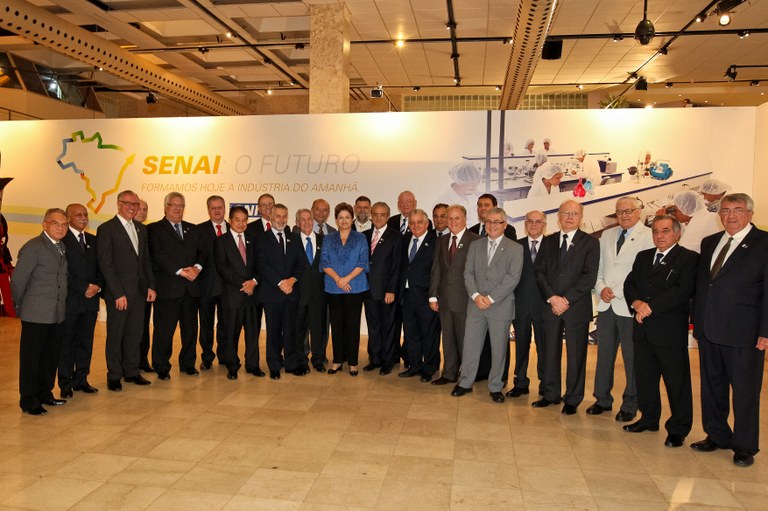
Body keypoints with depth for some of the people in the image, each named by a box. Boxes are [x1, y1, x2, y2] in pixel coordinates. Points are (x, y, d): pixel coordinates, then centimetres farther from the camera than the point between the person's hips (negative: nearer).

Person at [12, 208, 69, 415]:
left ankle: (45, 393, 28)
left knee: (51, 357, 15)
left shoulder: (61, 247, 11)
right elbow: (18, 280, -10)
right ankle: (28, 400, 15)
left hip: (57, 314, 7)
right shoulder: (32, 247, -12)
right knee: (31, 358, 4)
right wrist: (21, 306, -1)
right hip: (36, 315, -7)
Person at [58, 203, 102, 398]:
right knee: (66, 342, 4)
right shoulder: (62, 239, -5)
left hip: (91, 299, 5)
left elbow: (100, 267, 13)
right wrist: (84, 287, -14)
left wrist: (97, 286, -5)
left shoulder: (93, 240, 15)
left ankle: (81, 380, 19)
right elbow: (63, 271, -12)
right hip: (70, 300, -5)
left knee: (85, 342, 9)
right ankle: (65, 383, 13)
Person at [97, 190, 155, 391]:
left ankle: (131, 371, 25)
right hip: (118, 293, -6)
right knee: (115, 335, 6)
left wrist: (151, 285, 7)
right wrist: (118, 293, -15)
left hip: (139, 291, 6)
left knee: (135, 333, 13)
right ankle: (114, 376, 19)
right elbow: (105, 264, -12)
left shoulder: (141, 229, 12)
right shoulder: (106, 229, -8)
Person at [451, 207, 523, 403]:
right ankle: (465, 383, 21)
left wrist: (491, 298, -16)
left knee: (499, 348, 6)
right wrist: (475, 295, -11)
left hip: (501, 306, -3)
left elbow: (512, 278, -10)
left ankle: (495, 387, 20)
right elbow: (468, 273, 5)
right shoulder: (475, 245, 10)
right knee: (470, 345, 7)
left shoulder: (515, 248, -1)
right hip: (475, 304, 3)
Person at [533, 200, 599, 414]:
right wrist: (551, 298, -10)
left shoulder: (590, 243, 0)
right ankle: (550, 394, 23)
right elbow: (539, 272, 4)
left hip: (577, 307, -3)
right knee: (550, 352, 10)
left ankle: (573, 399, 18)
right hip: (550, 306, 3)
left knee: (576, 355, 5)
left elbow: (590, 276, -8)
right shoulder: (548, 241, 10)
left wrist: (567, 299, -14)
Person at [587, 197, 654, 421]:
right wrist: (601, 288, -1)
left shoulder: (648, 237, -5)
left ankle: (630, 405, 19)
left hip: (629, 307, -5)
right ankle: (603, 399, 24)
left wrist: (616, 292, -15)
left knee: (632, 358, 4)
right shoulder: (607, 235, 14)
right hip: (606, 305, 5)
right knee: (604, 355, 11)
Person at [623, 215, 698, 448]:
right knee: (644, 378, 15)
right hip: (643, 330, 6)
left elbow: (683, 291, -17)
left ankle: (678, 429, 16)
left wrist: (651, 307, -18)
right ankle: (649, 419, 30)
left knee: (677, 382, 3)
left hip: (671, 331, -6)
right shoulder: (643, 256, 15)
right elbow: (629, 284, 10)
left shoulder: (689, 258, -5)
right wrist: (636, 303, -10)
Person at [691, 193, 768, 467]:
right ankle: (716, 436, 32)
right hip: (708, 330, 6)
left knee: (745, 391, 6)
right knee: (712, 387, 16)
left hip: (743, 334, -6)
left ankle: (745, 446, 21)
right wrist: (697, 321, 10)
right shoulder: (709, 243, 13)